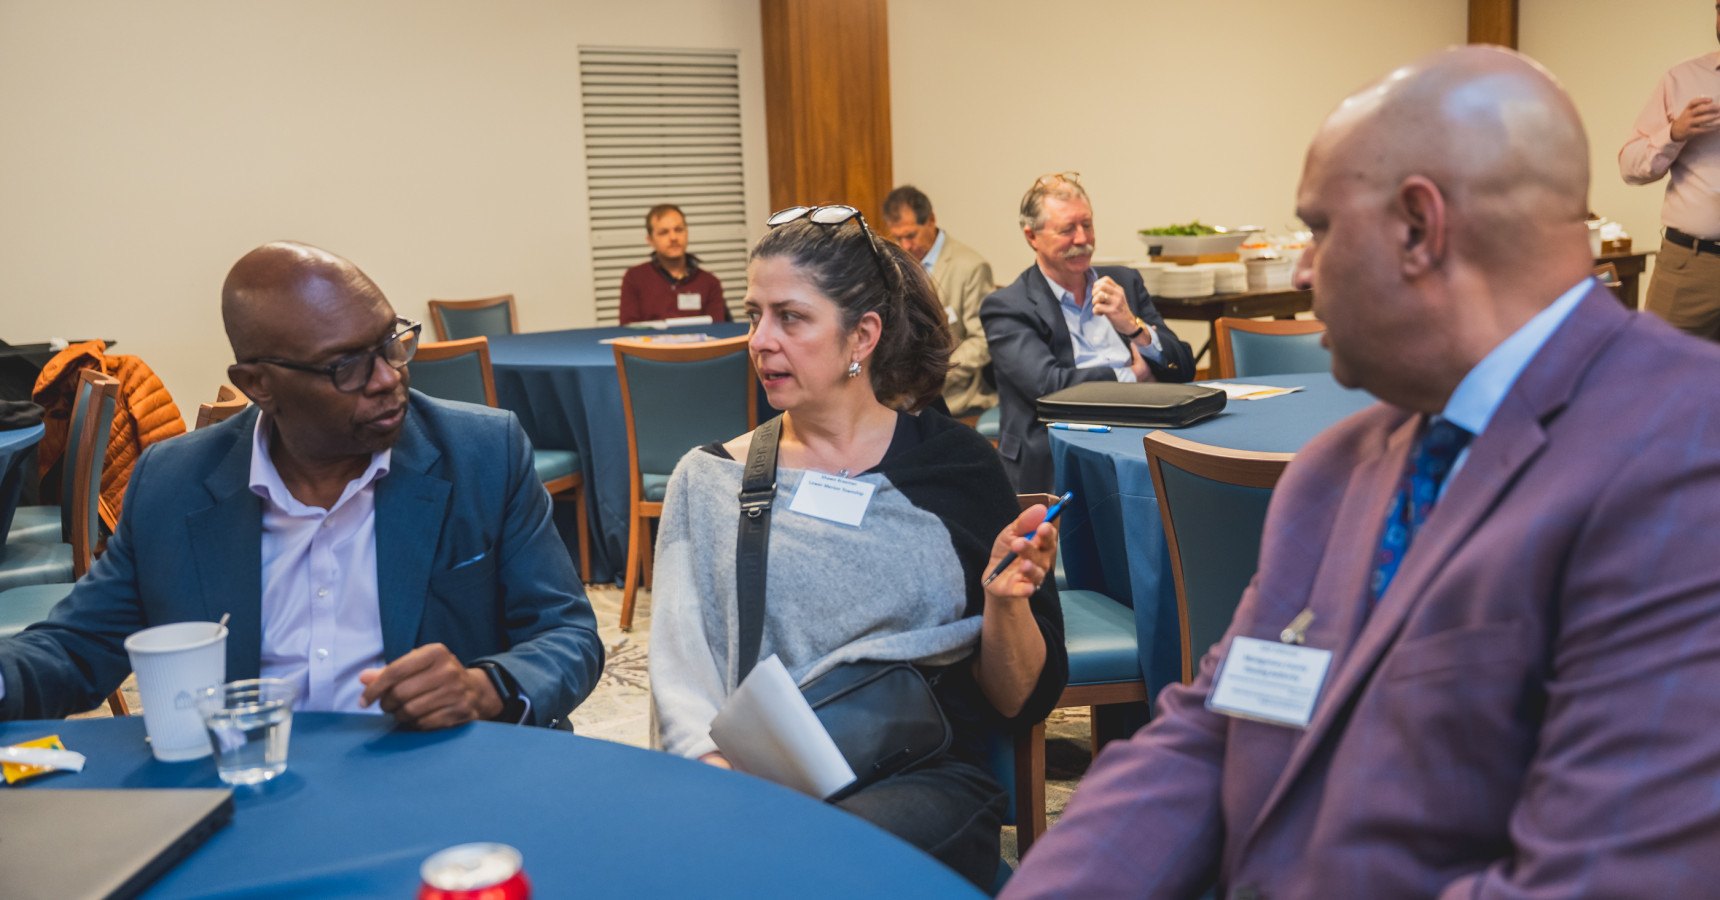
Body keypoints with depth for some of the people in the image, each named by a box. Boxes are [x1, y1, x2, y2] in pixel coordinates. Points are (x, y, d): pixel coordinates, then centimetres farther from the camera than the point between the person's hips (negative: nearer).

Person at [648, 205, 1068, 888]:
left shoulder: (952, 463, 6)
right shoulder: (709, 481, 10)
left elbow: (1020, 701, 8)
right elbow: (680, 674, 1)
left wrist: (1006, 599, -12)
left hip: (922, 784, -1)